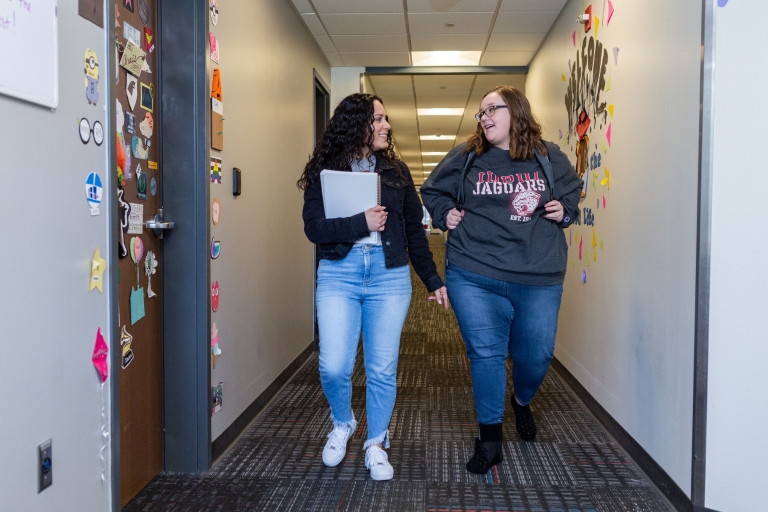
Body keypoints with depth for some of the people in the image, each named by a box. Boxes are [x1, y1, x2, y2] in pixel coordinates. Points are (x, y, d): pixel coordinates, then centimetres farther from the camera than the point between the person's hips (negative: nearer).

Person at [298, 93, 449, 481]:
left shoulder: (396, 171, 10)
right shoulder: (325, 172, 3)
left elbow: (415, 230, 13)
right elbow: (314, 228, -7)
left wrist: (433, 280, 12)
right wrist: (362, 223, -17)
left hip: (389, 276, 2)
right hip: (338, 275, -1)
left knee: (382, 369, 4)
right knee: (333, 366, -6)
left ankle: (376, 444, 24)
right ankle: (342, 424, 26)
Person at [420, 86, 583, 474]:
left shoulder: (549, 158, 6)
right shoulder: (464, 158, 4)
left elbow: (573, 190, 24)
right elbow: (432, 192, 18)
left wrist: (565, 210, 4)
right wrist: (445, 214, 1)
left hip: (539, 279, 1)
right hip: (474, 277, -1)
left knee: (536, 355, 10)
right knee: (486, 354, -1)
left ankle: (522, 401, 45)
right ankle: (490, 438, 16)